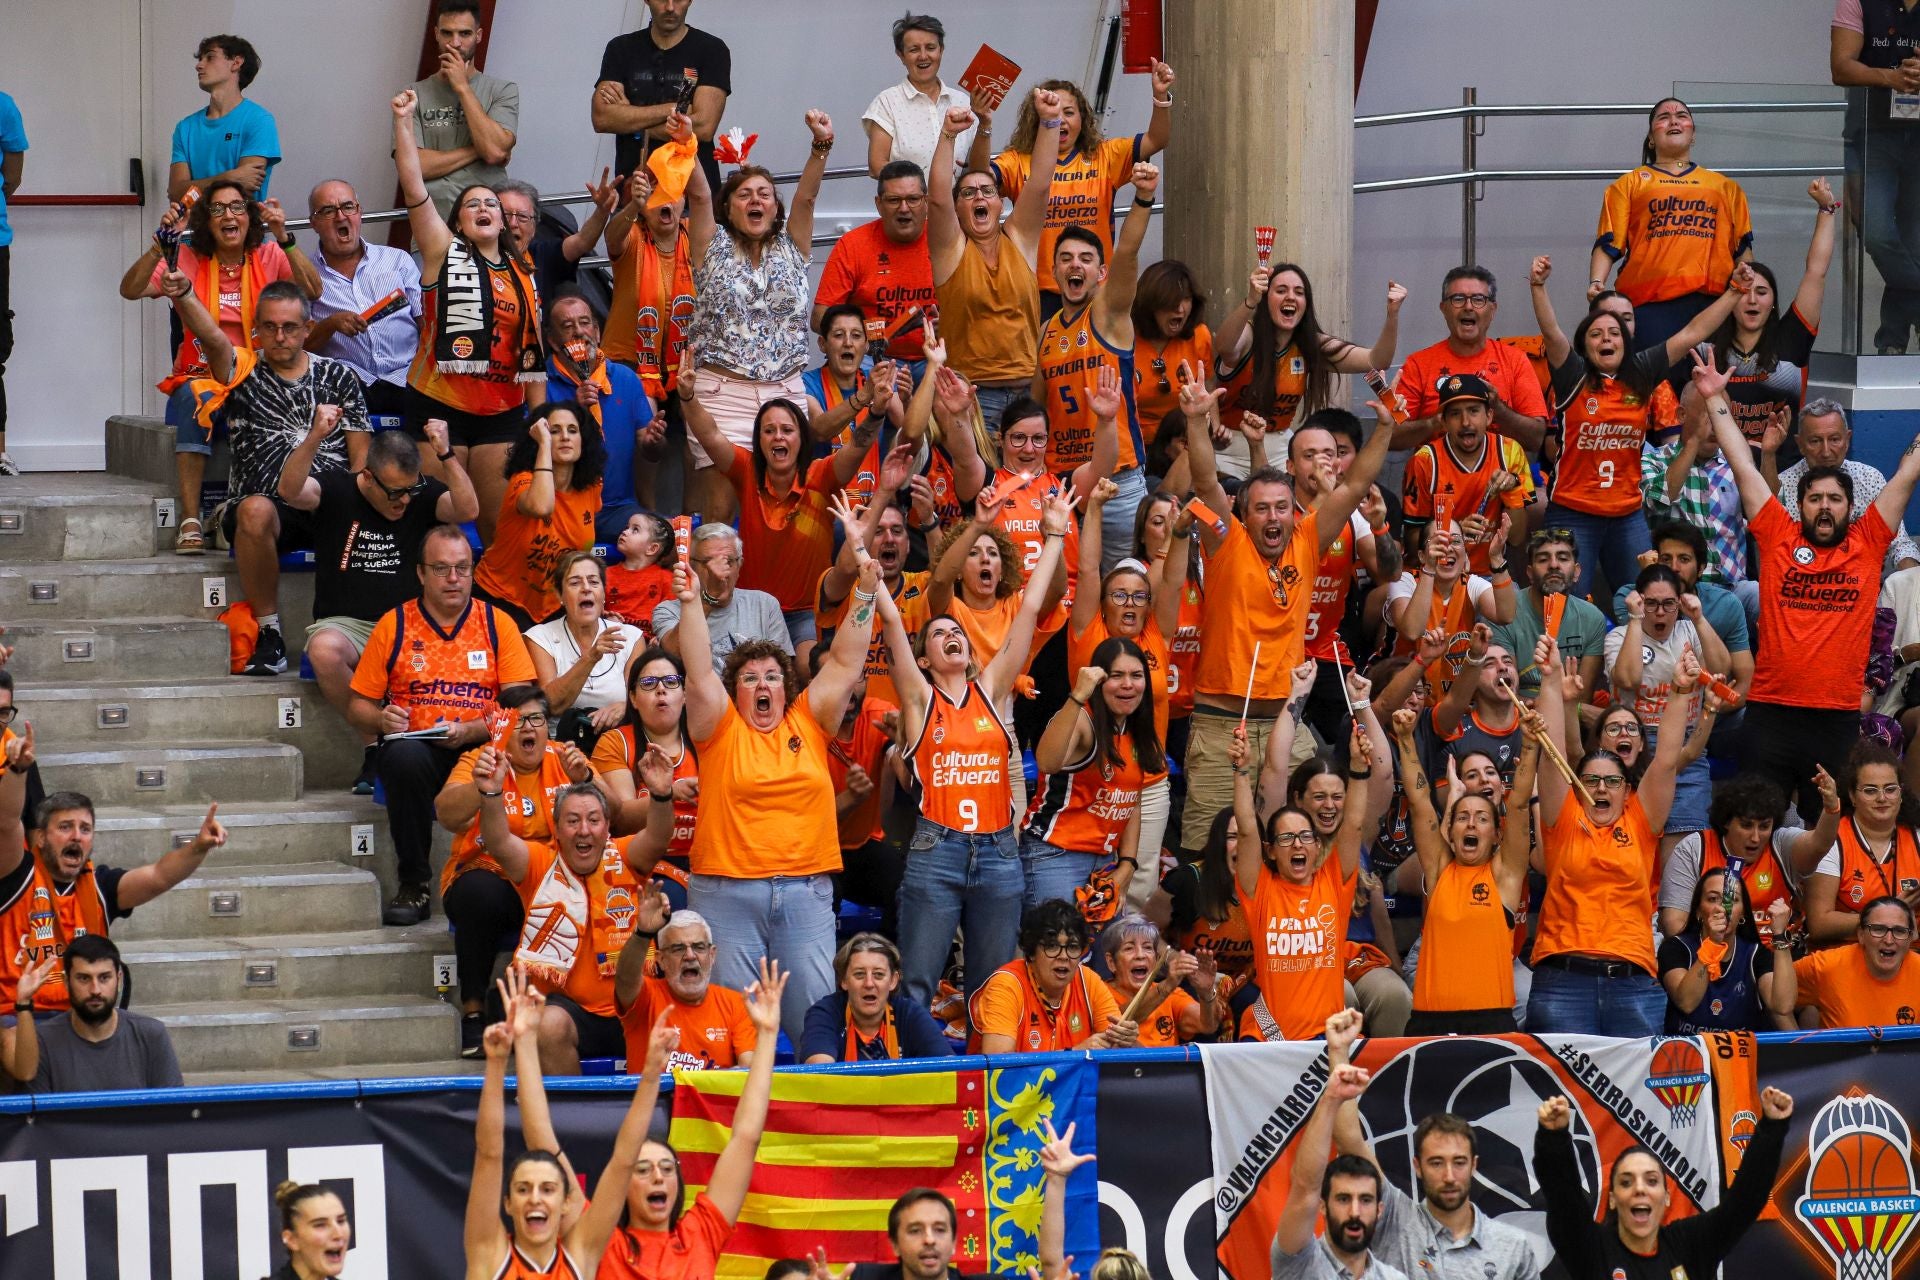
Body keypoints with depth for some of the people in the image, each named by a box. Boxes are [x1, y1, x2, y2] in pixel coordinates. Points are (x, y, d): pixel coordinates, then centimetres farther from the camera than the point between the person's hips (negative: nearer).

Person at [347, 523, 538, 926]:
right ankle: (413, 884, -22)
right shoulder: (394, 625, 9)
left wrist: (470, 730, -17)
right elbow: (357, 707, 11)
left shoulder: (497, 624, 9)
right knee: (405, 756, -37)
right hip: (417, 750, 0)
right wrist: (381, 719, -13)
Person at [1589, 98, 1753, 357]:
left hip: (1711, 304, 2)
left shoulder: (1726, 187, 23)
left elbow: (1743, 249, 20)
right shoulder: (1630, 184, 17)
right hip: (1649, 305, -2)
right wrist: (1596, 283, -9)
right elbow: (1607, 245, 8)